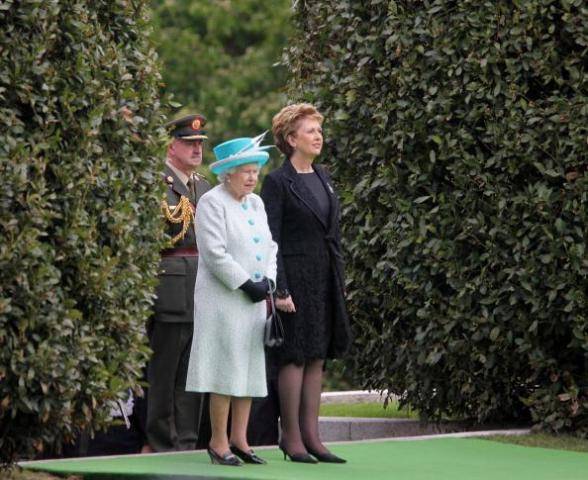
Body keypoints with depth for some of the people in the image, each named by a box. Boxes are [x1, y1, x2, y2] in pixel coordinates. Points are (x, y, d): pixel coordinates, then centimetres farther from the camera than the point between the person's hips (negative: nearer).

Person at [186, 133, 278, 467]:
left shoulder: (256, 203, 15)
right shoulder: (212, 204, -8)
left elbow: (270, 246, 15)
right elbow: (215, 252, -16)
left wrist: (268, 280, -2)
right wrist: (245, 285, -16)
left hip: (253, 302, 7)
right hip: (223, 299, -7)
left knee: (249, 370, 7)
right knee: (226, 369, -7)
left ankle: (239, 439, 12)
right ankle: (218, 443, -3)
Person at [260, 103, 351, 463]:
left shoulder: (323, 178, 14)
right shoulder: (278, 183, -8)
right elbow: (270, 240, -11)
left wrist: (340, 281, 14)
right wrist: (280, 290, -17)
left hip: (325, 279, 7)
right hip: (296, 276, -7)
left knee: (318, 356, 7)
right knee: (295, 356, -4)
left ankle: (311, 435, 10)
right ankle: (292, 438, 1)